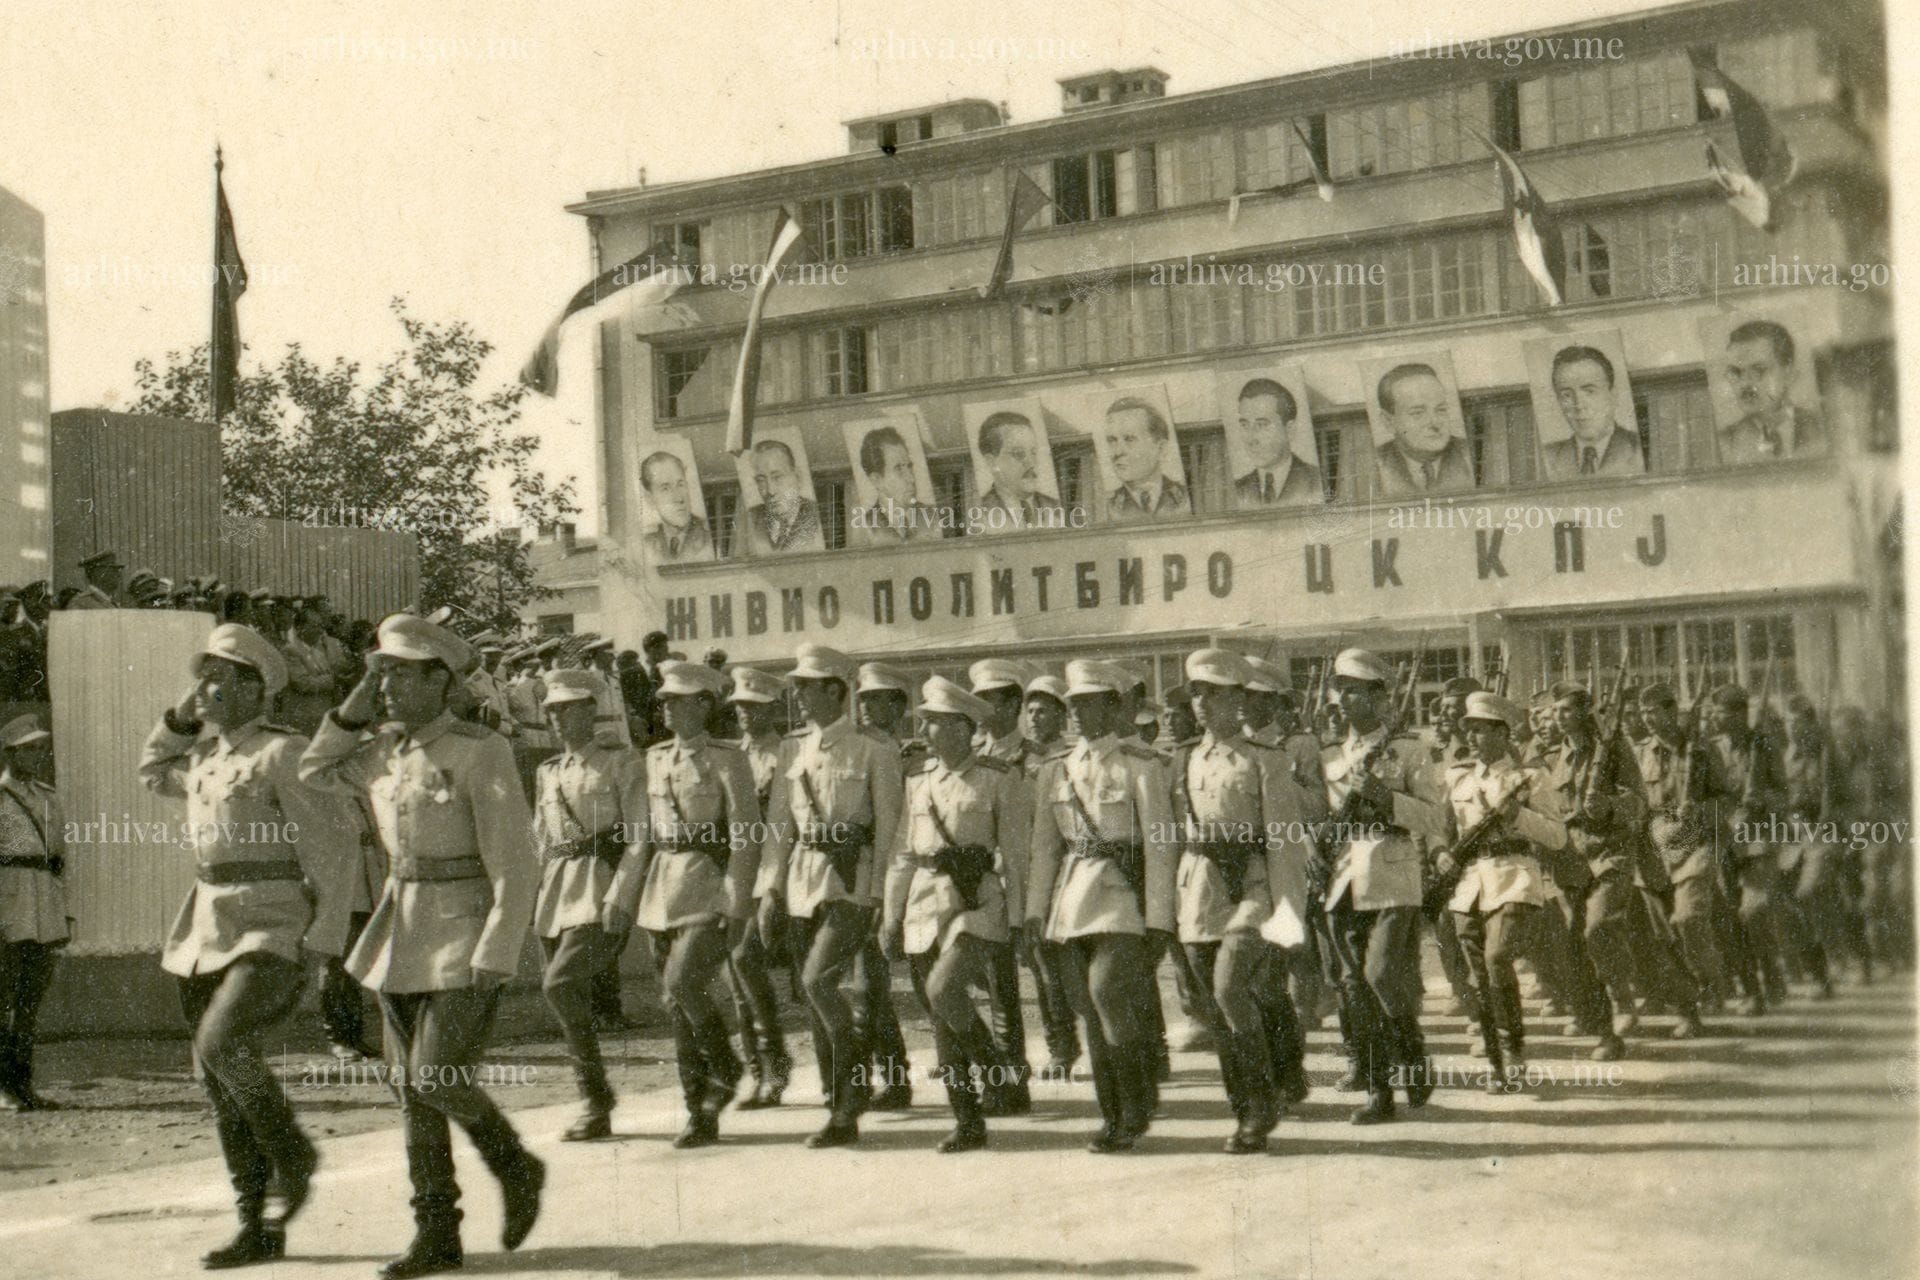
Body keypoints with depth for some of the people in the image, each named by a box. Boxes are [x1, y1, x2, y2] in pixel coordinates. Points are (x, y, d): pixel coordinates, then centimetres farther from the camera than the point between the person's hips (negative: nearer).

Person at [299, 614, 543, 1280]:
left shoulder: (481, 752, -14)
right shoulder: (385, 750, 7)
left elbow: (514, 867, -16)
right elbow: (315, 774, 22)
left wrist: (492, 962, -21)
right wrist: (356, 704, 8)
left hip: (468, 932, -7)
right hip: (403, 928, 7)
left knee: (437, 1082, -12)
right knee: (410, 1086, 6)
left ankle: (515, 1166, 14)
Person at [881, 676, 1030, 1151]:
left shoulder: (1000, 779, -4)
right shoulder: (918, 780, 12)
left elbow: (1016, 856, -5)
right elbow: (902, 853, 17)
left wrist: (1013, 924, -9)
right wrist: (892, 916, 13)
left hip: (978, 903, -6)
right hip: (926, 905, 6)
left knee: (943, 990, -24)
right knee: (940, 1021, 5)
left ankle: (998, 1070, 0)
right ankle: (968, 1123, 14)